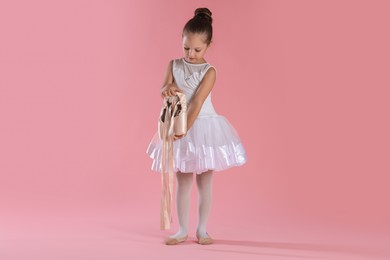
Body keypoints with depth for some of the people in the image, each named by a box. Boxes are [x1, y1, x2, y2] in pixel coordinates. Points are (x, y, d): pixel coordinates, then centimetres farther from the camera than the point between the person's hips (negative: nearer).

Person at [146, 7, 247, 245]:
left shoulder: (209, 71, -11)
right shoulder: (174, 65, 0)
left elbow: (197, 102, -21)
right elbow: (164, 89, -9)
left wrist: (185, 128, -32)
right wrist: (168, 88, -34)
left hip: (204, 127, -2)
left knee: (205, 183, 6)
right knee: (182, 181, 6)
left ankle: (202, 229, 17)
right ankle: (183, 230, 14)